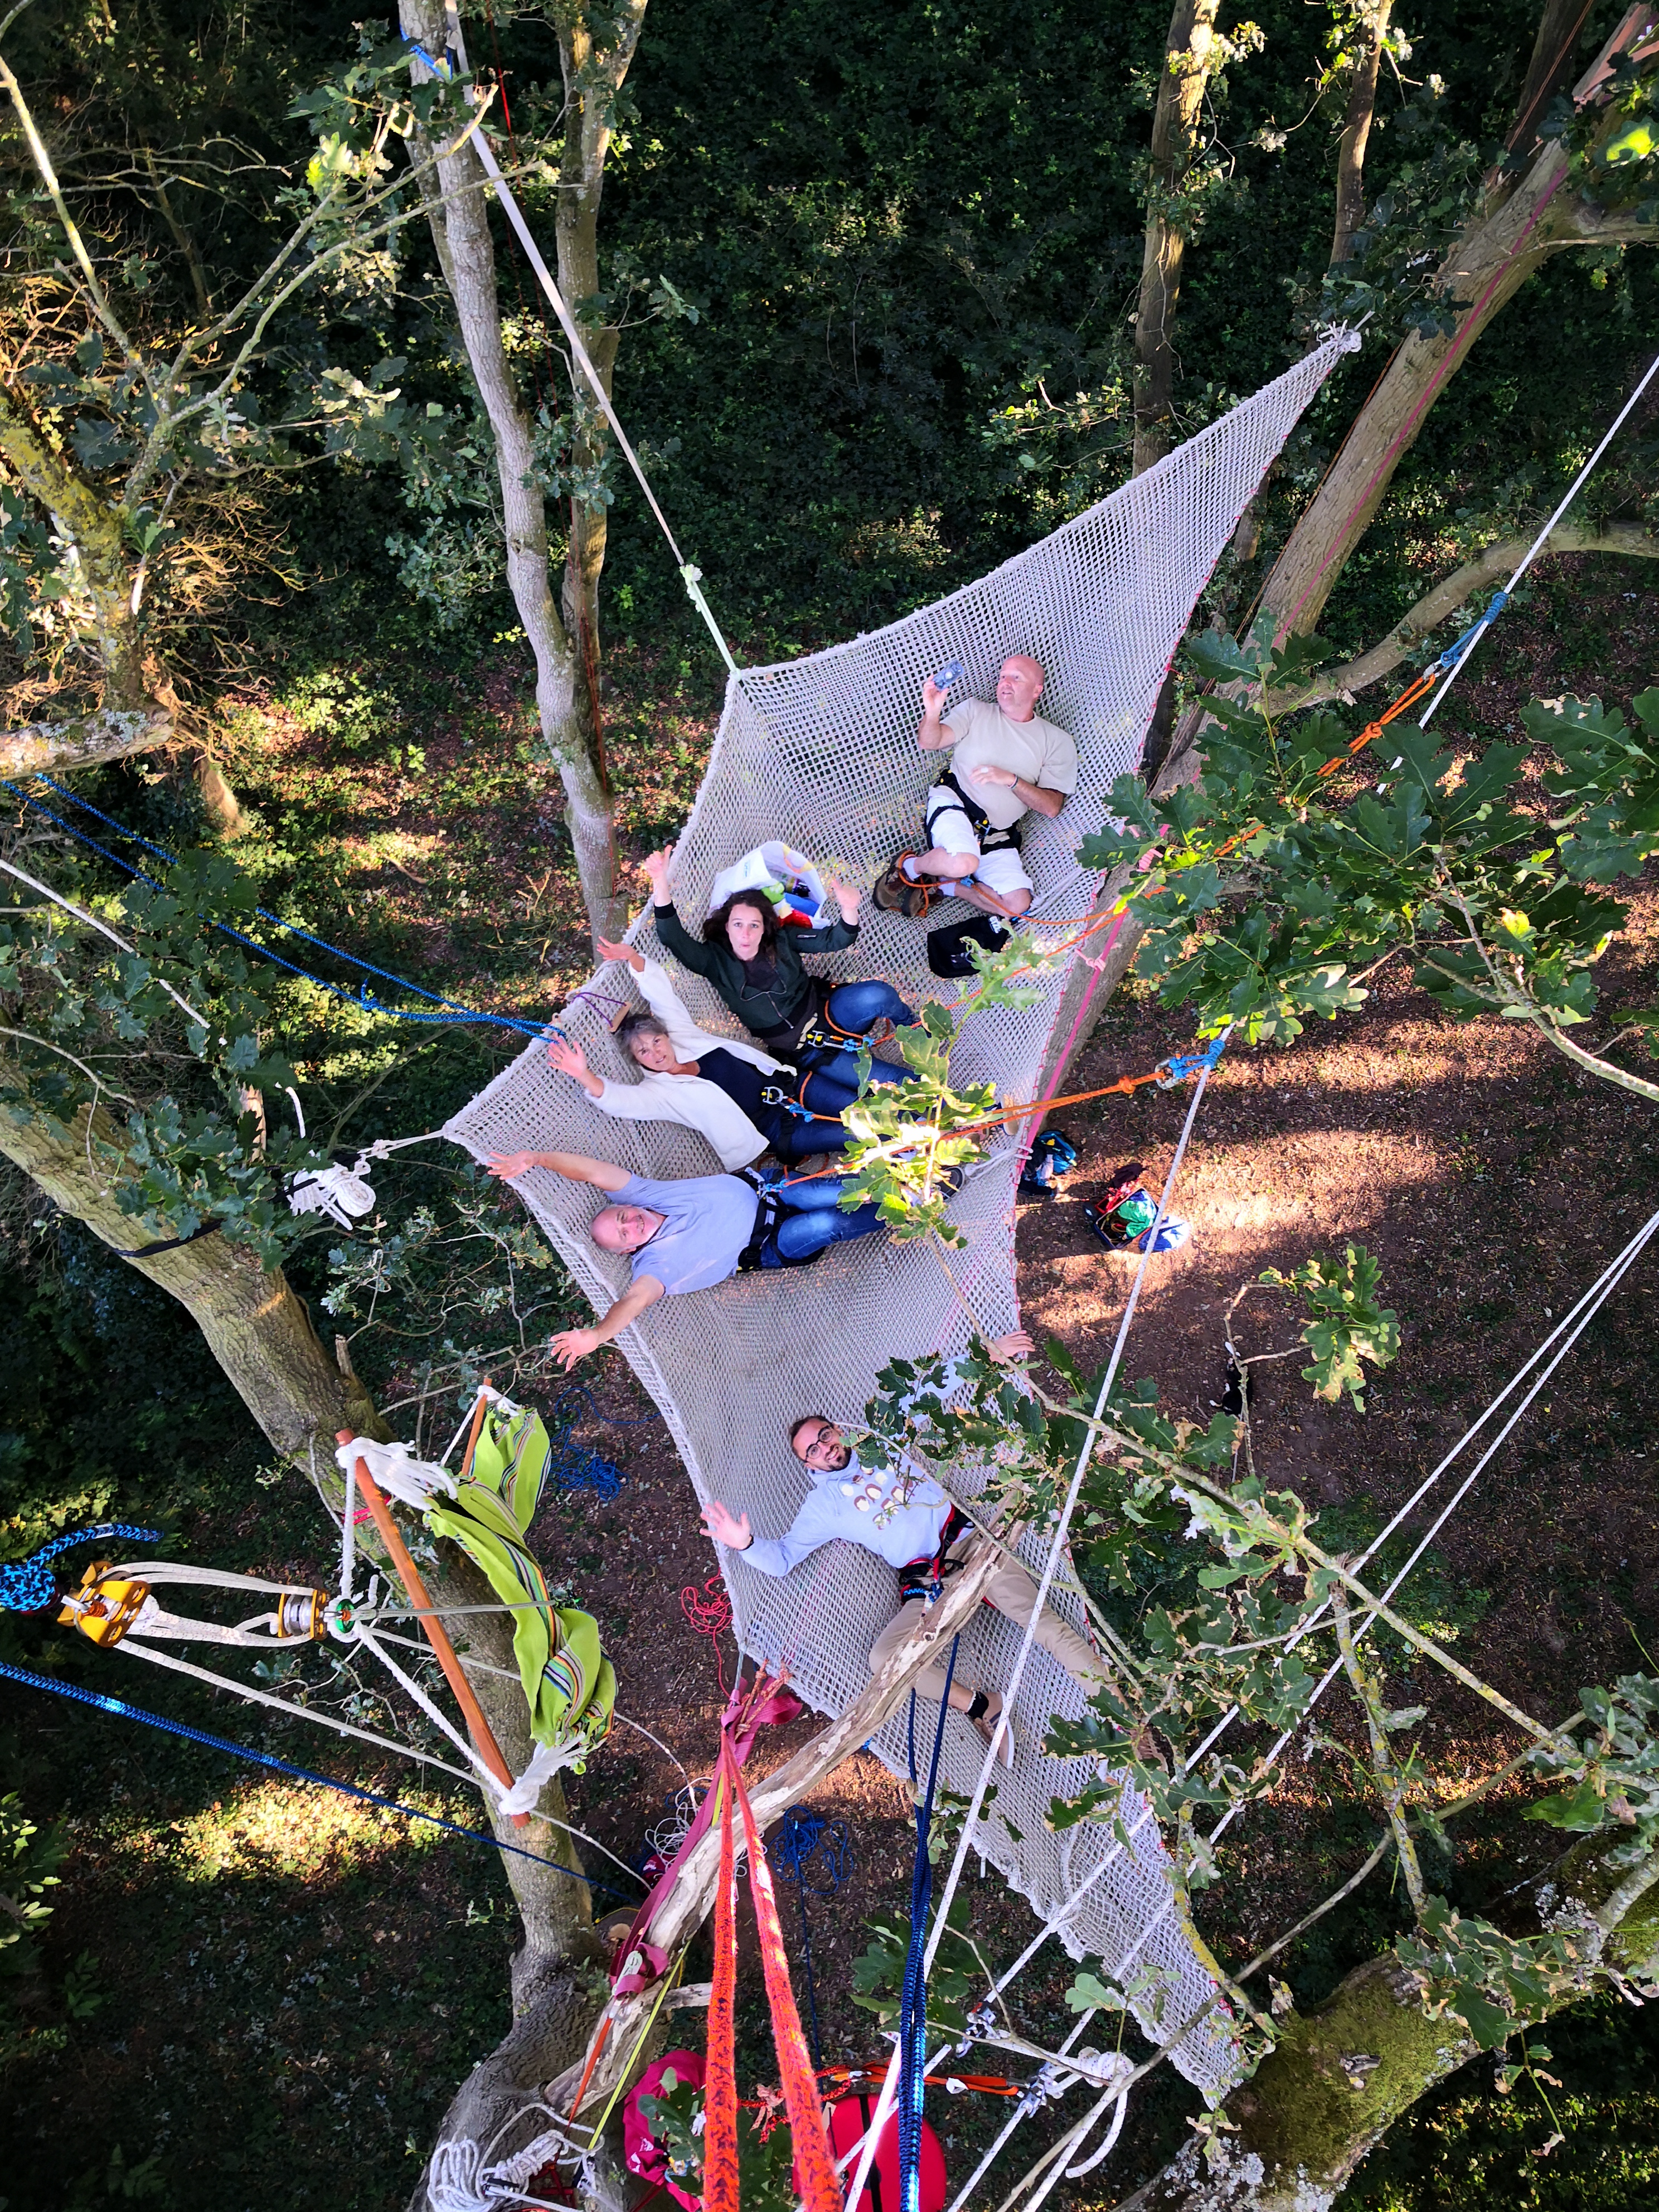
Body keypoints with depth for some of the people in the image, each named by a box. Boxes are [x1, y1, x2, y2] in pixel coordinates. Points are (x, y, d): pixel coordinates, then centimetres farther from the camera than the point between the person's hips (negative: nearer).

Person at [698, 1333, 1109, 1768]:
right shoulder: (823, 1504, 12)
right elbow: (782, 1556, 5)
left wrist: (987, 1355, 13)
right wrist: (747, 1543, -17)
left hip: (969, 1544, 0)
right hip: (925, 1584, 0)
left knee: (1045, 1624, -20)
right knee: (885, 1657, -24)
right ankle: (981, 1706, -13)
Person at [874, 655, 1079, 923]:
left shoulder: (1057, 741, 8)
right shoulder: (976, 710, 10)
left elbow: (1052, 807, -1)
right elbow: (929, 742, -1)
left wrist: (1010, 779, -15)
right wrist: (932, 712, -23)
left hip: (998, 835, 3)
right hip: (954, 801, -3)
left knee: (1017, 904, -19)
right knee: (963, 863, -37)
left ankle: (940, 886, 3)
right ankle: (909, 866, -2)